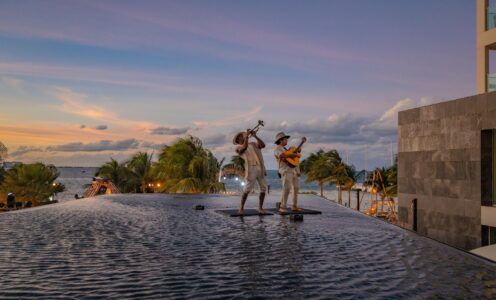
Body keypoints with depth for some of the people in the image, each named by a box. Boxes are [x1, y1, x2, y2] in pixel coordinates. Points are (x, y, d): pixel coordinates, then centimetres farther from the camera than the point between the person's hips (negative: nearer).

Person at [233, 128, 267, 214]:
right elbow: (245, 147, -13)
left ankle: (260, 208, 9)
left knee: (263, 188, 0)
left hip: (260, 167, 5)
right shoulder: (238, 147, 10)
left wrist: (255, 136, -1)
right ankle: (241, 208, 2)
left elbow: (263, 145, 5)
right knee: (248, 189, -10)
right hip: (251, 168, -4)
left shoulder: (253, 144, 23)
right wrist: (247, 135, -9)